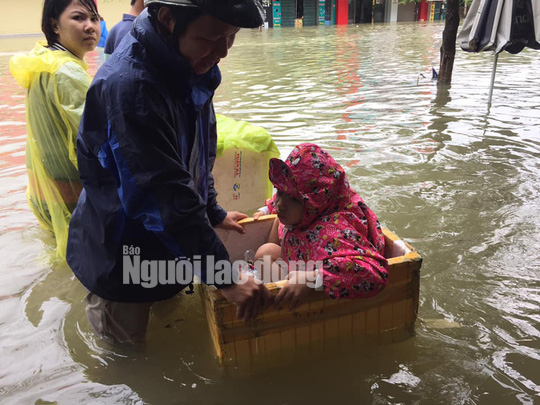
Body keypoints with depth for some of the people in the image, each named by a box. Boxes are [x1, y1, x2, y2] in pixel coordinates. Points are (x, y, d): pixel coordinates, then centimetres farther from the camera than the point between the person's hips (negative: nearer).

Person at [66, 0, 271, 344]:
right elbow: (168, 196, -34)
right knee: (129, 337, 11)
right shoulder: (128, 86, -32)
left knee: (172, 298, 26)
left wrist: (214, 213, 13)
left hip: (170, 237, 8)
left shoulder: (188, 70, -5)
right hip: (122, 249, -7)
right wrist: (225, 277, -30)